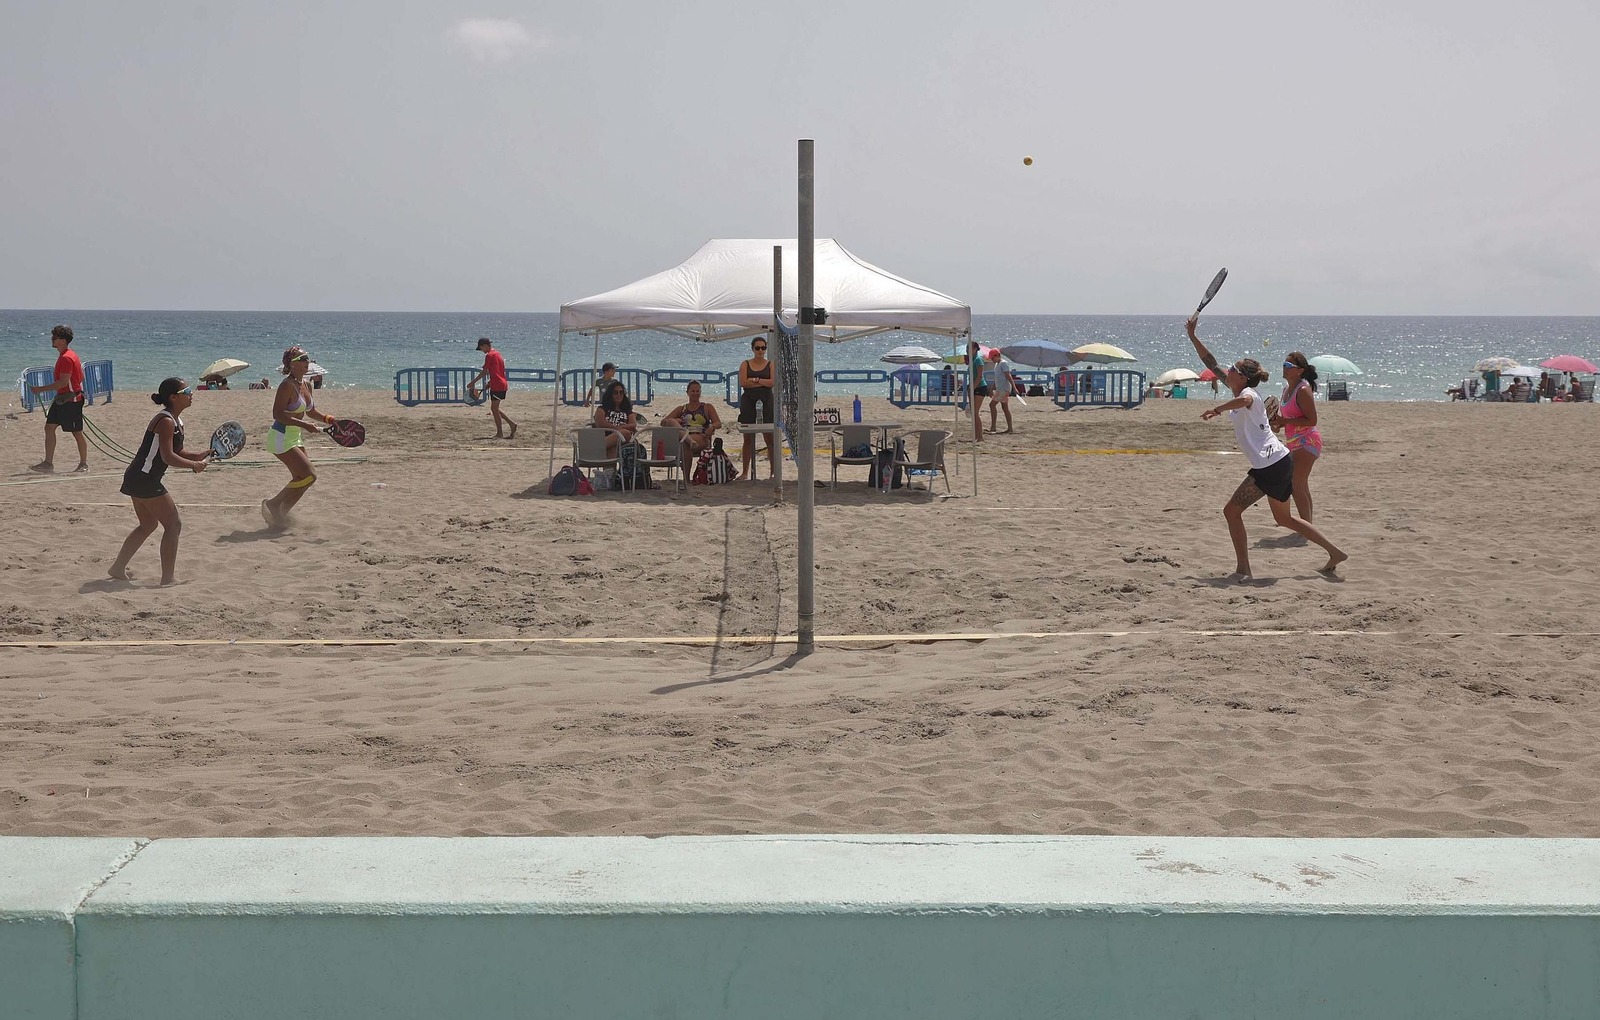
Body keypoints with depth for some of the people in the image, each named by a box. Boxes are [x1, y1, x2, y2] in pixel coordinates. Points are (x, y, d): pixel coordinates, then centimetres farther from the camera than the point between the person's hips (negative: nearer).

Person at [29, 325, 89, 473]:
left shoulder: (66, 358, -19)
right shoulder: (64, 356, 13)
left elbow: (63, 382, -25)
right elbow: (81, 377, 19)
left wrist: (42, 389, -22)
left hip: (71, 400, -10)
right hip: (62, 399, 10)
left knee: (77, 432, 1)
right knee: (49, 427, 6)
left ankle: (84, 464, 12)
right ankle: (48, 463, 6)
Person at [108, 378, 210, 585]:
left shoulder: (177, 421, 12)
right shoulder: (166, 421, -18)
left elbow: (177, 452, 19)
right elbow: (168, 457, -25)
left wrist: (197, 458, 2)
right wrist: (194, 465, -16)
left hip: (137, 479, 11)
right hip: (144, 480, -11)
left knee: (148, 525, 24)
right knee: (173, 525, -5)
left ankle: (118, 568, 31)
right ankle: (168, 578, -2)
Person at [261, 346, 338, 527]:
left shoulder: (306, 385, 9)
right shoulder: (287, 385, -18)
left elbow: (311, 411, 23)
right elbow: (278, 414, -25)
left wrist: (328, 418, 7)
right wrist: (303, 424, -30)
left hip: (295, 438, 9)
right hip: (281, 438, -9)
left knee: (301, 478, 9)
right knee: (309, 476, -13)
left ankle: (280, 513, 20)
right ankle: (273, 505, -2)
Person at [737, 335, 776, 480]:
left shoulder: (771, 365, 6)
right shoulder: (745, 364, 7)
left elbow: (773, 382, -9)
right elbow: (743, 383, -7)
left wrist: (755, 380, -12)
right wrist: (764, 383, -9)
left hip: (766, 401, 0)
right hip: (749, 401, 1)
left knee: (770, 438, -1)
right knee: (748, 439, 4)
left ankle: (774, 471, 3)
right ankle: (745, 472, 8)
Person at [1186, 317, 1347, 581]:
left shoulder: (1249, 393, -12)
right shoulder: (1240, 390, 13)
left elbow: (1243, 400, -41)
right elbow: (1211, 363, 19)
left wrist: (1216, 409, -36)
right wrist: (1192, 336, 19)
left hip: (1270, 466, -10)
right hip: (1280, 461, 10)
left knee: (1232, 511, -4)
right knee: (1283, 519, 20)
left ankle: (1242, 570, -4)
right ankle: (1334, 552, 22)